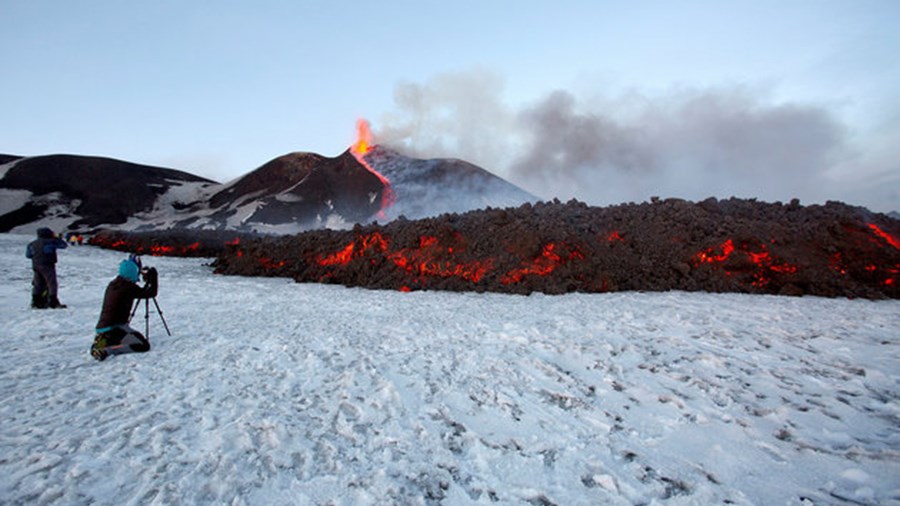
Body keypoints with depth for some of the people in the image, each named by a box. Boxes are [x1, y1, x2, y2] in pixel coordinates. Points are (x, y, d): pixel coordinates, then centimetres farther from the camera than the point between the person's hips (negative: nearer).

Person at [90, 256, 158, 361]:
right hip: (115, 328, -9)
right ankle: (106, 351, -23)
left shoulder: (112, 284, 11)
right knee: (144, 345, -16)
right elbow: (151, 293, -4)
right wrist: (153, 276, 7)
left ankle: (103, 341, 12)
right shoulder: (129, 287, -13)